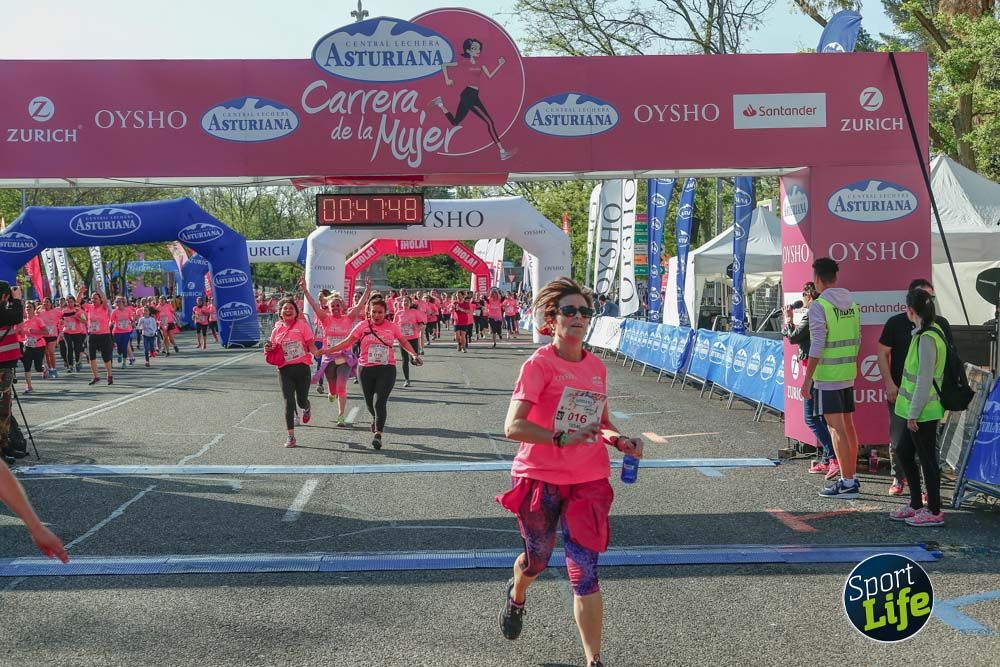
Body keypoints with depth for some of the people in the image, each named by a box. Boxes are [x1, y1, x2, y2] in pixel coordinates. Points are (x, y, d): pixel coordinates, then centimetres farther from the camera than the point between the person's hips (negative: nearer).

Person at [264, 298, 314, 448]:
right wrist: (268, 349, -5)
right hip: (285, 369, 2)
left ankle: (307, 408, 47)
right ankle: (291, 436, 2)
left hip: (302, 367, -2)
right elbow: (274, 350, 15)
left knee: (301, 401, 7)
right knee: (289, 403, -3)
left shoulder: (302, 325, -1)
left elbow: (310, 345, -4)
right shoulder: (277, 329, 8)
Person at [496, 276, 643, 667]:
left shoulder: (597, 367, 5)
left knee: (585, 571, -3)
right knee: (538, 559, 18)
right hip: (541, 479, -3)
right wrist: (563, 437, -26)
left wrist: (620, 441, -2)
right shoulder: (539, 364, -13)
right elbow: (513, 426, -21)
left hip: (589, 480, 3)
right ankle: (516, 596, 54)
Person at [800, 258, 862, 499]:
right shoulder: (851, 303, 10)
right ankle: (851, 477, 21)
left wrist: (807, 378, -14)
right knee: (848, 425, 14)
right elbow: (857, 340, 14)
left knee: (836, 428, -6)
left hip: (827, 375, -8)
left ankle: (847, 483, -5)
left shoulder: (819, 305, -13)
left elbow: (817, 345, -17)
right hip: (848, 374, 8)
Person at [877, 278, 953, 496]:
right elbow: (883, 353, 3)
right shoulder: (896, 323, 1)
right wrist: (889, 384, -5)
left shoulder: (940, 324, 6)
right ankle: (898, 478, 23)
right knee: (898, 438, 5)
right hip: (899, 391, -1)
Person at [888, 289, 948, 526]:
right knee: (903, 453, 17)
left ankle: (934, 512, 12)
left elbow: (925, 380, -22)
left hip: (923, 412, -10)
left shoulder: (926, 339, -20)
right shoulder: (933, 331, 10)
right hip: (921, 411, 10)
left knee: (927, 459, 1)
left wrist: (913, 414, -18)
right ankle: (916, 505, 26)